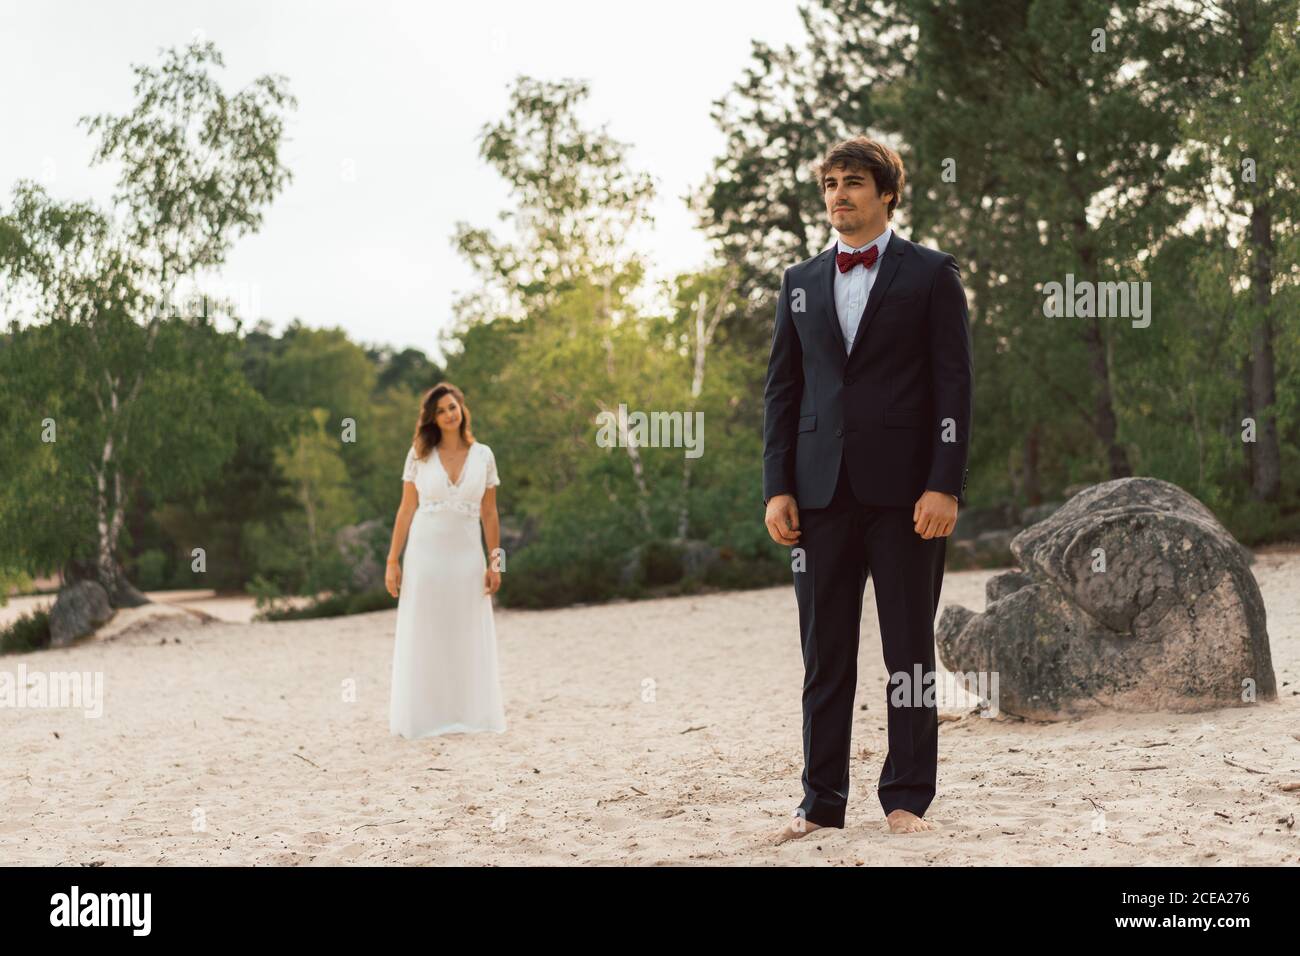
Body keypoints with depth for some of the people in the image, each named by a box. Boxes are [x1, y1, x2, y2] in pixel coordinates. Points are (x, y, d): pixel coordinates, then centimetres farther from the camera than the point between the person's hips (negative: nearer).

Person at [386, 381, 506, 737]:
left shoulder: (483, 455, 4)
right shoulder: (419, 454, 1)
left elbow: (489, 513, 6)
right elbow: (406, 510, 1)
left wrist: (495, 562, 0)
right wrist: (393, 561, -3)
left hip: (466, 557, 1)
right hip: (425, 555, -1)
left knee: (467, 640, 5)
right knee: (423, 639, 3)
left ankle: (468, 716, 14)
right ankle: (424, 718, 10)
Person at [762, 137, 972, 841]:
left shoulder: (931, 274, 3)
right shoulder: (800, 282, 15)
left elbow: (954, 385, -2)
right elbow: (781, 389, 13)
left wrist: (944, 486, -11)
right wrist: (777, 487, 3)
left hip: (904, 490, -3)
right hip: (823, 492, 4)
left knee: (909, 651, 2)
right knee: (824, 654, 5)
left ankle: (907, 798, 10)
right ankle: (821, 801, 11)